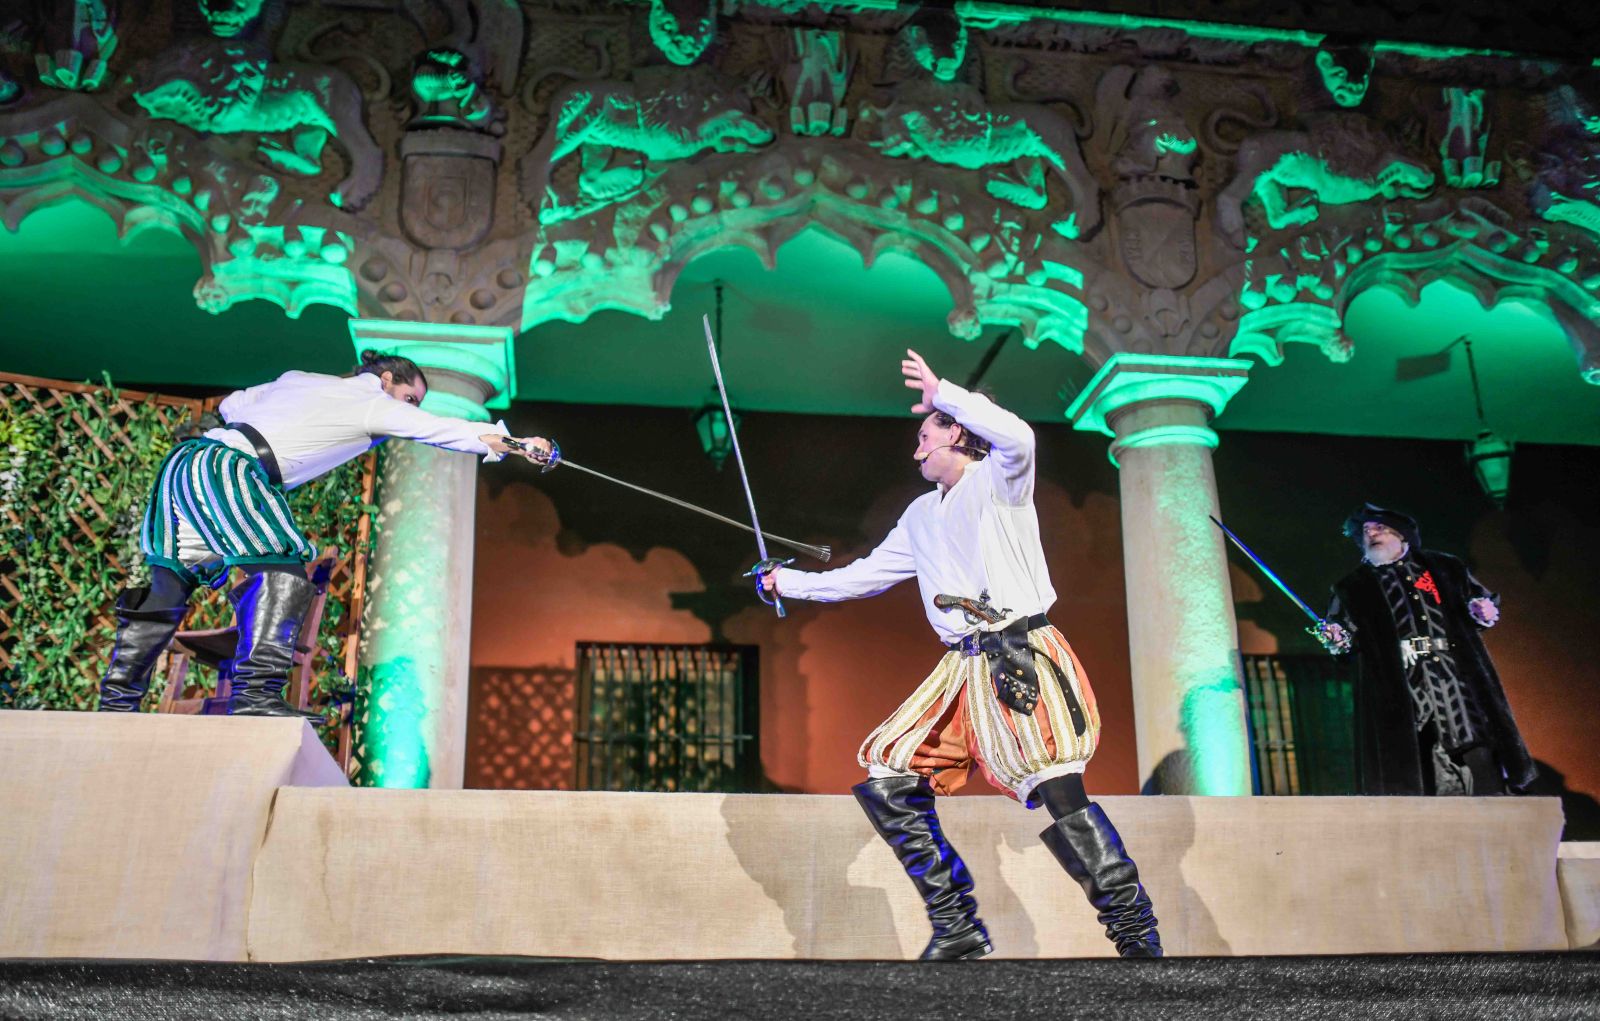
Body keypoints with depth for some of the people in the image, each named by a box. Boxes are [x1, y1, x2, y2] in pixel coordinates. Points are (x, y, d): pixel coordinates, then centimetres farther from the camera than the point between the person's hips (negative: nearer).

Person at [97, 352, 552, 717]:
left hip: (182, 463, 9)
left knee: (169, 584, 13)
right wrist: (519, 444, 0)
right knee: (283, 574, -12)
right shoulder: (373, 404, 4)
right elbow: (440, 428, 0)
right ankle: (256, 692, -26)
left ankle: (117, 698, 17)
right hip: (227, 472, -9)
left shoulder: (299, 380, 24)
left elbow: (230, 405, 27)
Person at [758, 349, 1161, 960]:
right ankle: (957, 929, 5)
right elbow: (867, 575, 30)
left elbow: (1017, 436, -24)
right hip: (961, 672, 8)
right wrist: (792, 583, 33)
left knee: (1053, 788, -22)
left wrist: (940, 392, -15)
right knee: (888, 780, 1)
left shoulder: (996, 479, 0)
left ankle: (1137, 934, -11)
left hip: (1022, 661, -8)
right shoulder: (922, 514, 22)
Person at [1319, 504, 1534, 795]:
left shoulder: (1444, 567, 18)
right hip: (1398, 692, -1)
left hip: (1456, 676, 1)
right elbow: (1346, 630, 6)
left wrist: (1484, 611, -2)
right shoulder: (1354, 586, 17)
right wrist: (1337, 638, -17)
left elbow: (1484, 599, 21)